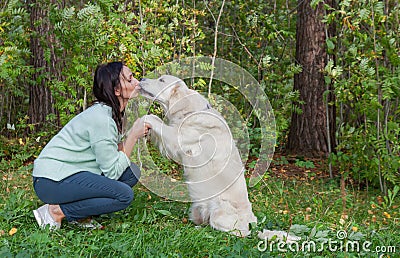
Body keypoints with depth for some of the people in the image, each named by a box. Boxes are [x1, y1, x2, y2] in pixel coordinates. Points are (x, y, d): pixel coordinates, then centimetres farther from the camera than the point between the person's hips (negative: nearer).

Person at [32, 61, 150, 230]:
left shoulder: (113, 114, 8)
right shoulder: (101, 118, -22)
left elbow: (114, 153, 5)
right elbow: (112, 171, -19)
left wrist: (136, 133, -6)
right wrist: (133, 136, -14)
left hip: (69, 172, 10)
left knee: (131, 173, 0)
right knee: (124, 195, -20)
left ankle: (80, 216, 4)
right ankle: (56, 211, -9)